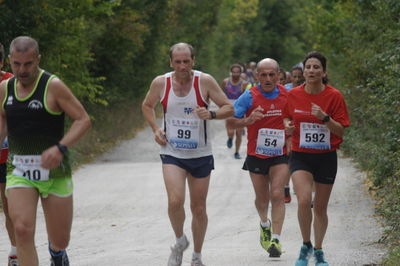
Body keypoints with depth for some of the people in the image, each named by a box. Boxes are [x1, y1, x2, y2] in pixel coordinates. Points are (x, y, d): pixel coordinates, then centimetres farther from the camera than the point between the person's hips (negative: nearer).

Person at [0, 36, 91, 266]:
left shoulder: (53, 86, -10)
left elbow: (83, 120, -10)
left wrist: (60, 148, -24)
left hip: (54, 169, -3)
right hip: (19, 172, 3)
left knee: (60, 240, 6)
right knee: (23, 230, -18)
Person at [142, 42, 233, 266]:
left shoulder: (205, 82, -9)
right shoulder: (161, 83, -5)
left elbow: (229, 108, -5)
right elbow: (147, 106, 15)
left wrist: (211, 114, -25)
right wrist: (155, 128, -1)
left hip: (201, 155, 0)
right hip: (172, 153, 0)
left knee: (199, 209, 8)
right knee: (175, 201, -21)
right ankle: (180, 242, 6)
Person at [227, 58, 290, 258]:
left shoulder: (288, 95, -3)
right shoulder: (250, 96, -9)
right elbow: (231, 120, -8)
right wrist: (248, 120, -26)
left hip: (280, 154, 0)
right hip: (256, 155, 0)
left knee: (277, 194, -14)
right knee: (262, 198, 11)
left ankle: (276, 239, -13)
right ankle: (264, 224, 43)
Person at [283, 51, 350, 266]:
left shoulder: (334, 96, -7)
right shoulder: (293, 95, -1)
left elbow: (341, 130, -7)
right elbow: (287, 117, 17)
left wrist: (325, 118, -23)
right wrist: (288, 125, -5)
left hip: (326, 157, 0)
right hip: (301, 156, 0)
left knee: (320, 207, 8)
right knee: (304, 201, -20)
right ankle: (306, 246, 0)